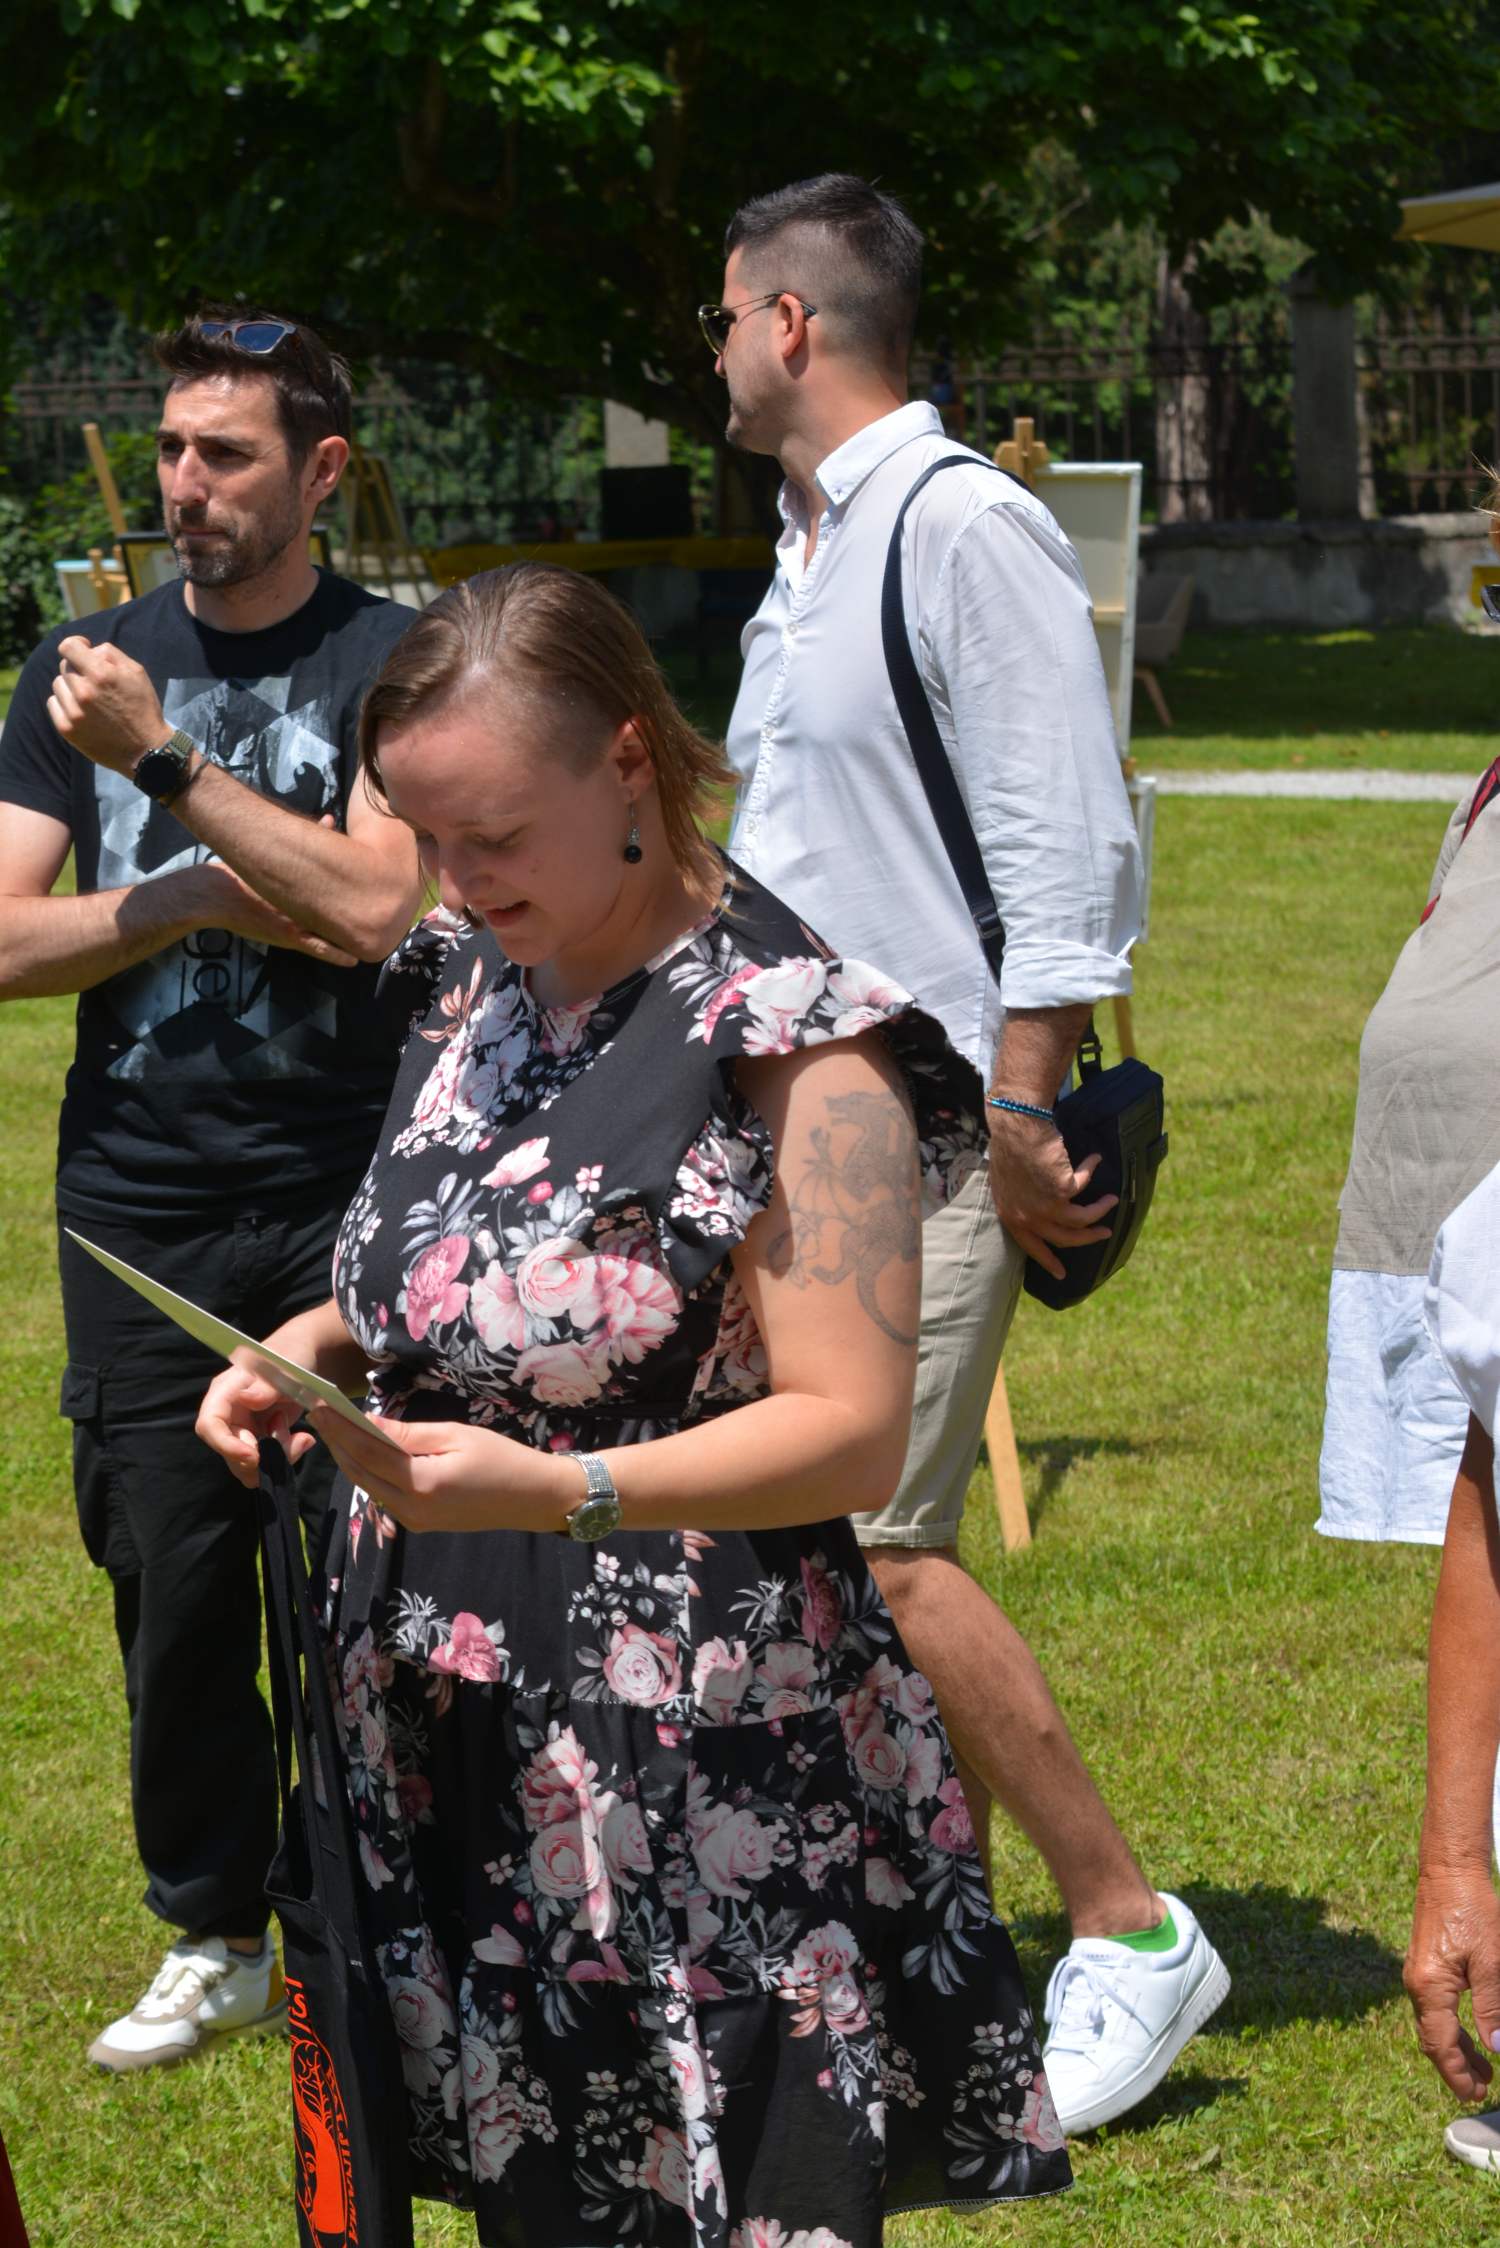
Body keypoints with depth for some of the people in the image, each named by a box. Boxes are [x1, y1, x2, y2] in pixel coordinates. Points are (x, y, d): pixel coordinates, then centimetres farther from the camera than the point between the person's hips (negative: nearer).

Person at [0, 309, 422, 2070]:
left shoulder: (392, 664, 0)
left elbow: (372, 907, -15)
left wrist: (165, 762, -14)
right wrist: (214, 898, -8)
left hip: (339, 1208, -3)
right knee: (170, 1588, 5)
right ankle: (214, 1939, 19)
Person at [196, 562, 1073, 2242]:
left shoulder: (793, 1046, -15)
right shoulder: (473, 983, 9)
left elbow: (849, 1434, -18)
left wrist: (548, 1489, -29)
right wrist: (318, 1344, 4)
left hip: (706, 1771, -7)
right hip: (458, 1734, 7)